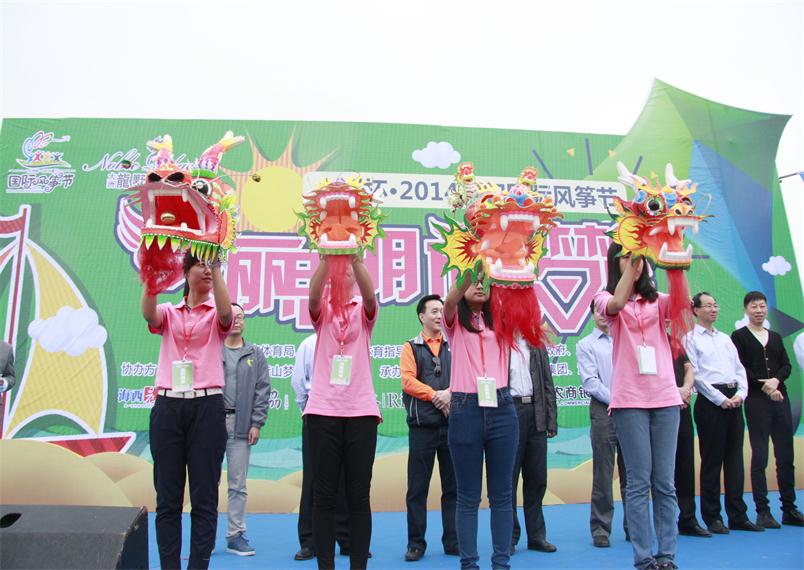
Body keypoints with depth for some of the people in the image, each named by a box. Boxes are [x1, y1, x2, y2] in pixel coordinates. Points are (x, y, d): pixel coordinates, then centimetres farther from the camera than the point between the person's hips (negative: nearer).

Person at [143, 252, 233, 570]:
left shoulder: (216, 315, 8)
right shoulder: (169, 313, 13)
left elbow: (226, 312, -17)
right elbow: (148, 312, -11)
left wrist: (217, 265, -19)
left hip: (207, 406, -2)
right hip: (167, 406, 2)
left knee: (204, 496, 1)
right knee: (167, 496, 6)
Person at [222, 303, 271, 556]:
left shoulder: (255, 355, 11)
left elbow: (262, 390, 7)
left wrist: (256, 424, -1)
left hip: (240, 426, 1)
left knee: (238, 484, 5)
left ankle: (236, 535, 14)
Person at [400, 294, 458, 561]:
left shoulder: (452, 347, 12)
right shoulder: (411, 347, 5)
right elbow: (408, 381, -7)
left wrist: (450, 394, -15)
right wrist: (436, 395, -15)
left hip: (451, 425, 2)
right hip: (422, 427, -2)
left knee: (452, 486, 8)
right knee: (417, 488, 3)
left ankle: (453, 541, 19)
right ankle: (416, 543, 14)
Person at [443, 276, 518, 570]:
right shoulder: (455, 321, 7)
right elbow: (450, 300, -15)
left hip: (501, 408, 3)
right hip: (466, 409, -2)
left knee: (501, 494, 8)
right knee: (468, 496, 4)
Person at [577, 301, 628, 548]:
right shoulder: (585, 345, 7)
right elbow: (590, 381, -2)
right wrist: (614, 399, -10)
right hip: (603, 410, -3)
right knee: (603, 473, -1)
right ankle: (600, 528, 7)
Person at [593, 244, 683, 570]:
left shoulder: (657, 300, 14)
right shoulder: (605, 298, 6)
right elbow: (617, 303, -18)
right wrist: (629, 259, -17)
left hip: (665, 397, 3)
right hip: (629, 400, -3)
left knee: (665, 482, 5)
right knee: (639, 482, -2)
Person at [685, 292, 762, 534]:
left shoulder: (725, 338, 20)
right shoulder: (690, 339, -1)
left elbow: (739, 369, 15)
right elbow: (695, 375, -8)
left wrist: (740, 394, -2)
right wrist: (720, 399, -12)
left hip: (733, 400, 6)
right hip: (710, 402, -6)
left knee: (735, 459, 9)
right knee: (712, 460, -1)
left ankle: (738, 515, 16)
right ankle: (712, 517, 7)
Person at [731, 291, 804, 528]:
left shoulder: (776, 337, 18)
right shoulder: (739, 336, 3)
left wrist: (776, 380, -11)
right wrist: (763, 386, -12)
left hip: (780, 398, 5)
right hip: (756, 401, -5)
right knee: (759, 455, -3)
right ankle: (762, 512, 3)